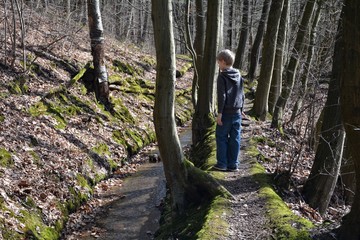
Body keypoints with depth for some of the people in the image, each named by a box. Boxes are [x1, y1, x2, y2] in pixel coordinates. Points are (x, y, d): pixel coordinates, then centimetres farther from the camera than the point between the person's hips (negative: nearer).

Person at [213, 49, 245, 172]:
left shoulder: (222, 76, -10)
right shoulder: (239, 76, 10)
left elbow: (221, 96, -14)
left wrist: (219, 113, -13)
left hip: (226, 112, -6)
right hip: (237, 112, 6)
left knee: (221, 137, 4)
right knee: (235, 138, 8)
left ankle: (222, 164, 4)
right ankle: (233, 164, 11)